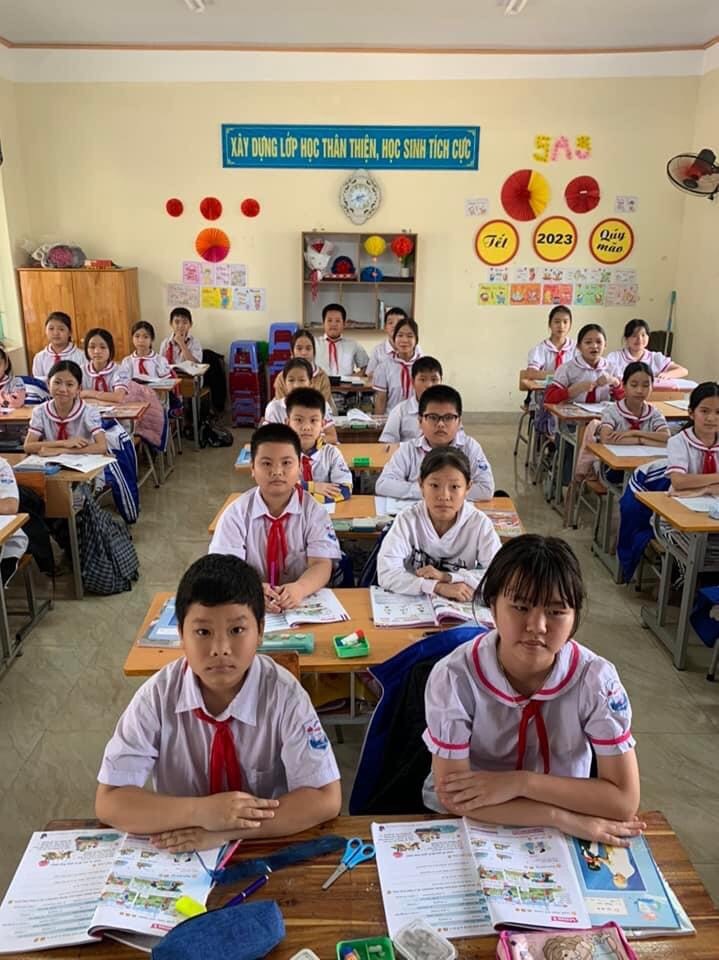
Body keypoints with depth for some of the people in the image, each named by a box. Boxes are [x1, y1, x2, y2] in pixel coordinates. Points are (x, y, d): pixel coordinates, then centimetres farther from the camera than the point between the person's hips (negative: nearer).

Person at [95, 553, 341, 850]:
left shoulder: (283, 693, -16)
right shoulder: (157, 696, -13)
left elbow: (325, 799, -17)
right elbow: (109, 801, -12)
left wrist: (227, 830, -24)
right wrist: (201, 812, -25)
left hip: (269, 848, 0)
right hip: (180, 852, 0)